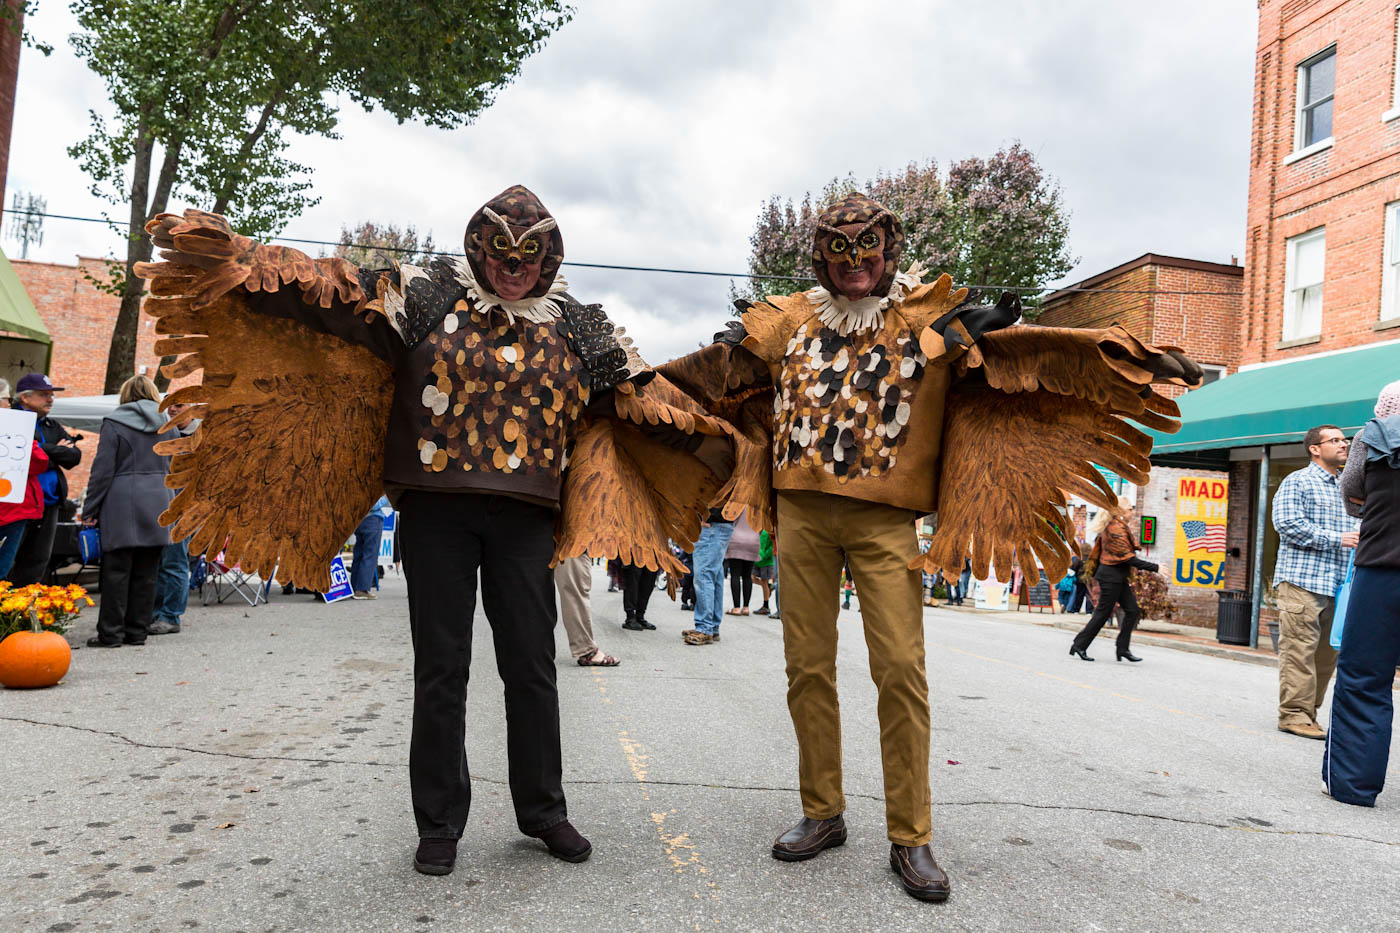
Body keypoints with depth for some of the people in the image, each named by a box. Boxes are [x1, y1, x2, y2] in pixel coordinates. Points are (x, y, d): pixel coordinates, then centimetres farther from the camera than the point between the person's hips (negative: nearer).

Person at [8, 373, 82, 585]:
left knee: (37, 563, 10)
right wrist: (56, 452, -7)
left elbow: (74, 456, 9)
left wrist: (46, 450, -6)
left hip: (48, 504, 7)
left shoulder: (53, 427, 19)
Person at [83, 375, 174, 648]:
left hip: (122, 503, -4)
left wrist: (89, 510, -2)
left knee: (116, 570, 0)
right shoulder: (165, 425, 11)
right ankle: (137, 631, 11)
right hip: (157, 502, 4)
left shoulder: (114, 423, -2)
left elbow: (102, 469, -6)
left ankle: (111, 633, 3)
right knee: (146, 572, 7)